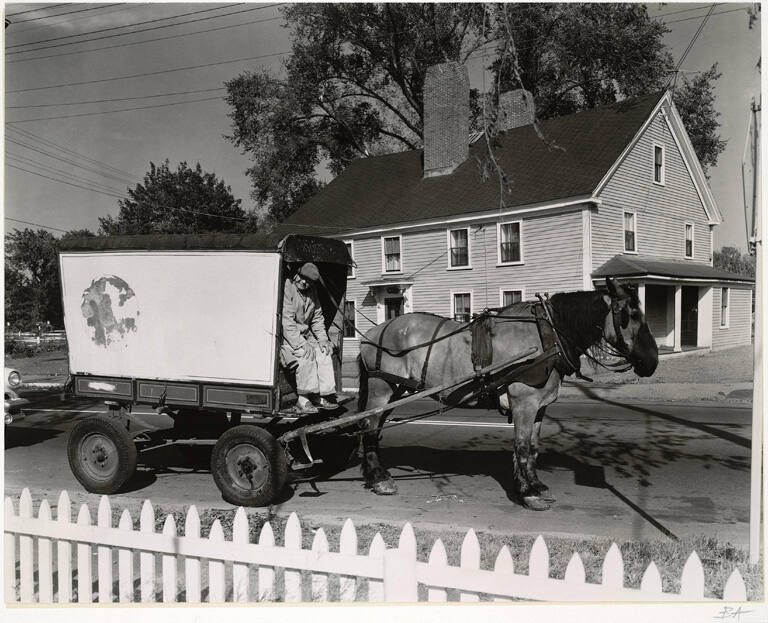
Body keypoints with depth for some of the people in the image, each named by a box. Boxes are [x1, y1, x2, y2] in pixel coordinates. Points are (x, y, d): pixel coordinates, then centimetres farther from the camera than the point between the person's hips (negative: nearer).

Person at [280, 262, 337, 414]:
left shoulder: (312, 292, 7)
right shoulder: (287, 288, -18)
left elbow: (317, 318, 16)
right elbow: (286, 321, -23)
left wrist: (323, 339, 2)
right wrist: (300, 345, -28)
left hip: (304, 335, 8)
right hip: (286, 337, -8)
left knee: (324, 353, -8)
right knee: (306, 357, -28)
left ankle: (321, 397, -4)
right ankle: (303, 401, -21)